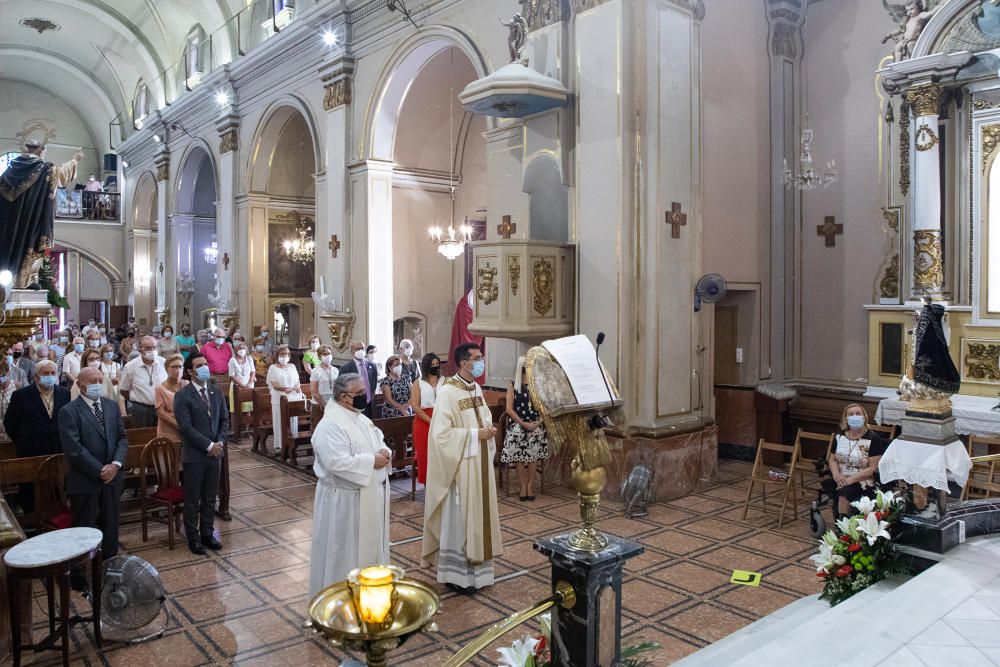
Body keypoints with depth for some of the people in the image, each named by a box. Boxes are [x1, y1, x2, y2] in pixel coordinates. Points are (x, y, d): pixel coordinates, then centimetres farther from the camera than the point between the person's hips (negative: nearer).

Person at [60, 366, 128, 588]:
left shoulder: (112, 406, 6)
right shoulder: (69, 411, -11)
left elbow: (122, 438, 6)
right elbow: (74, 449, -16)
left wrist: (115, 464, -9)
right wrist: (100, 470, -16)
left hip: (112, 476, 5)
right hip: (85, 480, -5)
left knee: (111, 526, 14)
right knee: (83, 529, 7)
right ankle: (78, 575, 21)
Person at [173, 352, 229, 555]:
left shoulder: (216, 392, 7)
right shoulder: (183, 396, -10)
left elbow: (225, 419, 9)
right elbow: (186, 427, -16)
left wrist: (220, 442, -6)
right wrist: (209, 446, -17)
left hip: (215, 452, 5)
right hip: (194, 455, -5)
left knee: (210, 497, 13)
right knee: (193, 499, 7)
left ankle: (207, 533, 25)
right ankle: (193, 538, 20)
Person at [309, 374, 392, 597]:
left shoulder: (360, 418, 9)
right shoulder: (330, 425, -21)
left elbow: (378, 442, 17)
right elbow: (337, 462, -30)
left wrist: (385, 453, -6)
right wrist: (372, 461, -23)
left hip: (369, 495, 9)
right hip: (345, 499, -9)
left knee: (368, 542, 19)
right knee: (345, 548, 4)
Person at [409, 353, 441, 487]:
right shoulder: (419, 383, 6)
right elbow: (414, 405, -3)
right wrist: (431, 421, -11)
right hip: (424, 422, -1)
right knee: (426, 455, -1)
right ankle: (428, 485, 9)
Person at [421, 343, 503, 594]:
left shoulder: (477, 388, 8)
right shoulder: (447, 391, -18)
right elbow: (441, 433, -22)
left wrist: (489, 428, -1)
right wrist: (475, 434, -19)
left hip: (480, 463, 8)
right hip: (461, 465, -8)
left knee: (478, 515, 15)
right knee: (458, 519, 1)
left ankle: (474, 568, 29)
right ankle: (455, 573, 15)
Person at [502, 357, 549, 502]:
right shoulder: (513, 385, 1)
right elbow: (509, 409, -4)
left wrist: (538, 422, -11)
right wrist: (523, 423, -12)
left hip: (536, 427, 1)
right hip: (518, 427, -1)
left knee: (533, 457, 1)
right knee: (520, 457, -3)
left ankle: (530, 486, 10)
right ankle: (523, 486, 8)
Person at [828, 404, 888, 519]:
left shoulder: (873, 439, -6)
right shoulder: (840, 436, 10)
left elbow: (873, 468, -10)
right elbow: (832, 459, 13)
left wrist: (851, 479, -18)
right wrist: (836, 474, -8)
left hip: (862, 481, -4)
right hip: (841, 480, 4)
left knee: (844, 493, -32)